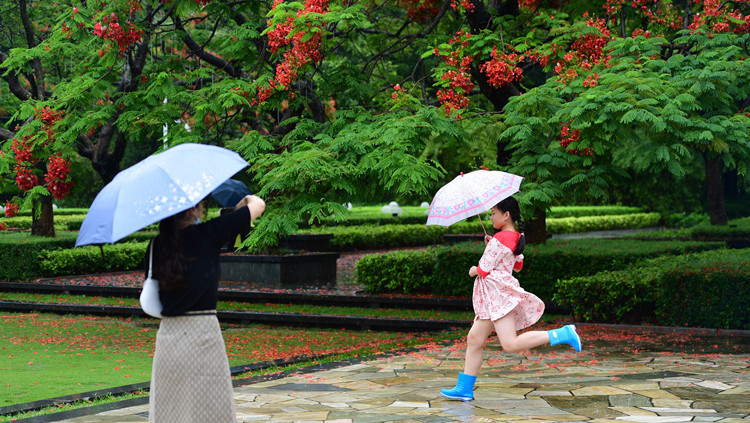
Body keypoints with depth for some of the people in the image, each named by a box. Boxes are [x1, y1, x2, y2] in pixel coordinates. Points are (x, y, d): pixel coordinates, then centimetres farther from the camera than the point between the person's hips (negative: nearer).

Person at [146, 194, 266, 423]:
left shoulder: (157, 245, 5)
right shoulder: (207, 234, -7)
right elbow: (259, 205, 1)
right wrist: (247, 199, 21)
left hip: (167, 335, 5)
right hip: (201, 331, -5)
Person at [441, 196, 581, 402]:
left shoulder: (499, 240, -15)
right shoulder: (516, 238, 14)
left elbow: (483, 269, -15)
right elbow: (518, 265, 27)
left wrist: (473, 270, 9)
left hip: (499, 293, -11)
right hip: (494, 298, 11)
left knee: (511, 345, -18)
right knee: (474, 339, 9)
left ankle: (562, 334, -19)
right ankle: (464, 388, 10)